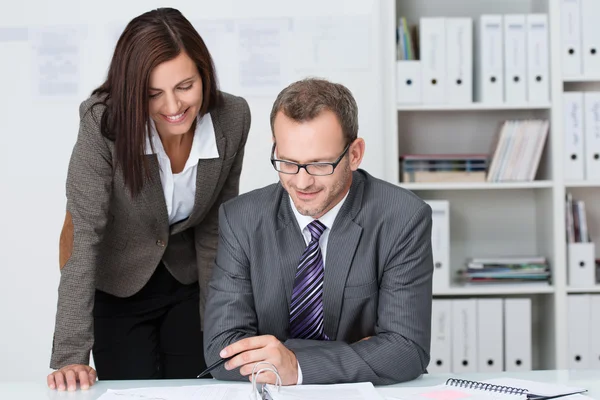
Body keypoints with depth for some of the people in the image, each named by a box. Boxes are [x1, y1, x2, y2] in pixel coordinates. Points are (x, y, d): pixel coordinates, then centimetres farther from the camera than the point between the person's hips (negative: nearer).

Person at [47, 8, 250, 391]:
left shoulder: (233, 118, -18)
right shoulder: (104, 123, -28)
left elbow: (216, 225, -6)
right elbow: (84, 236, -29)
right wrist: (71, 355, -35)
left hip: (189, 284, 3)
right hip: (118, 291, -2)